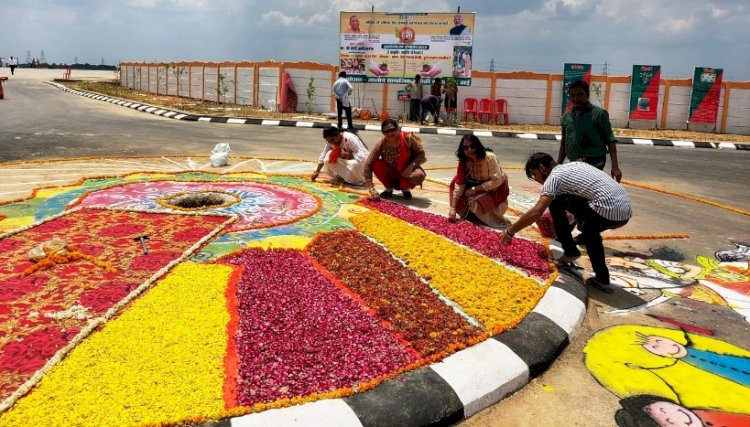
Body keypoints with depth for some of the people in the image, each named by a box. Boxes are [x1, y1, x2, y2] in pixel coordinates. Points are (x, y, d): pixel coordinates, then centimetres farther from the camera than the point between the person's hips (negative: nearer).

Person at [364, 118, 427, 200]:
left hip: (407, 172, -1)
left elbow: (421, 154, -12)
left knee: (419, 176, -34)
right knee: (376, 164, -26)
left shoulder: (408, 138, -22)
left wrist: (412, 165, -32)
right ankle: (389, 188, 0)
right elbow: (368, 165, -25)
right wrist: (372, 189, -33)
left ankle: (406, 189, 2)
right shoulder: (380, 145, -21)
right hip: (391, 174, 1)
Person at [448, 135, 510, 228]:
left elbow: (497, 181, -29)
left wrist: (474, 189, -28)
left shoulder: (489, 157, -29)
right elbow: (459, 184, -17)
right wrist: (453, 208, -22)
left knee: (477, 202, -31)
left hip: (495, 189, -6)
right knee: (455, 181, -10)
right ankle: (470, 212, 4)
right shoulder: (463, 161, -14)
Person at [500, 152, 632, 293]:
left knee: (555, 202, 6)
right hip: (625, 210, 9)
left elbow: (537, 212, -12)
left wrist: (510, 231, -2)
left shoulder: (555, 176, -1)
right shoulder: (574, 165, 26)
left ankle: (570, 252, 15)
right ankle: (602, 279, 31)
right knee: (589, 227, 33)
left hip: (609, 211, -9)